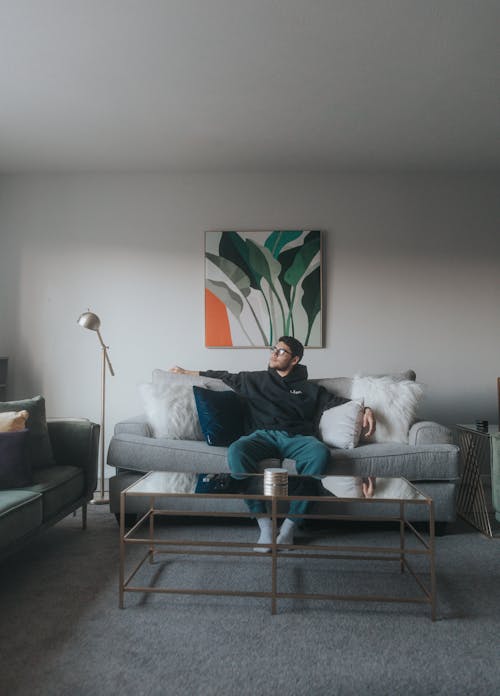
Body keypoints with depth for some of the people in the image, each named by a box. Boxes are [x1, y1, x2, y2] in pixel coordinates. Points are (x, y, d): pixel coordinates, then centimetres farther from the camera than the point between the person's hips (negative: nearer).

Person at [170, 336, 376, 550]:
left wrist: (366, 409, 2)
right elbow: (225, 376, 30)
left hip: (297, 438, 0)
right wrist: (187, 372, 34)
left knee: (320, 452, -36)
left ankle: (290, 523, -29)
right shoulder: (255, 379, 25)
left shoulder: (308, 388, 22)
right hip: (264, 435, 1)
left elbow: (339, 401, 20)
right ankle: (264, 523, -31)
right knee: (236, 450, -35)